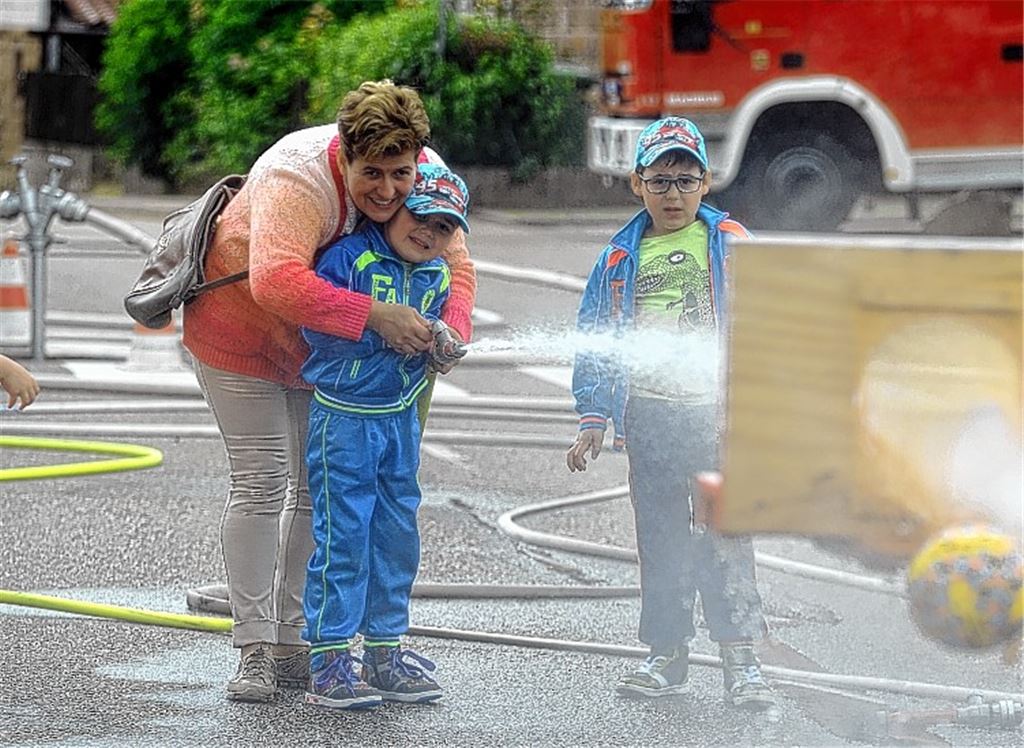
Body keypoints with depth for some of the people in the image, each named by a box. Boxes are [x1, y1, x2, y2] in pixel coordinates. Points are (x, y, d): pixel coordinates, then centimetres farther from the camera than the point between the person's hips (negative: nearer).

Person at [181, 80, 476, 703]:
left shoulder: (427, 178, -20)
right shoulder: (300, 178, -38)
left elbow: (455, 266, -14)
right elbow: (277, 280, -51)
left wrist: (452, 331, -36)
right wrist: (376, 315, -54)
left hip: (327, 342, 6)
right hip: (242, 322, -6)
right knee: (261, 483, -8)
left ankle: (294, 645, 15)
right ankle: (253, 651, -3)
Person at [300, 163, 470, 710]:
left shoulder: (436, 277, 8)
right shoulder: (351, 258, -12)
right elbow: (318, 328, -18)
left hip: (400, 418, 7)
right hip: (343, 416, -7)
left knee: (397, 536, 11)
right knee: (343, 536, -8)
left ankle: (384, 654, 22)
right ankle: (327, 661, -4)